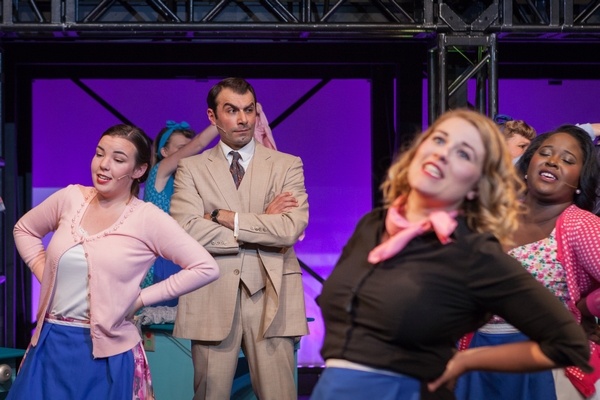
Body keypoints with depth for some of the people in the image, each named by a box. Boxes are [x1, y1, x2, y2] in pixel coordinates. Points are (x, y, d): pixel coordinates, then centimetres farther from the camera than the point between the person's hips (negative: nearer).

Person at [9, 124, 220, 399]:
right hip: (50, 344, 4)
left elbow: (206, 268, -12)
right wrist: (43, 272, 7)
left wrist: (141, 298, -9)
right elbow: (24, 229, 21)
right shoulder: (71, 198, 3)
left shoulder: (148, 219, -9)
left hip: (106, 353, -4)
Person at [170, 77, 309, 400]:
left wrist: (225, 217, -8)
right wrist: (264, 225, -7)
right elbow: (186, 231, -9)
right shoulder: (191, 168, 7)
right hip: (212, 298, 0)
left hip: (271, 297, 0)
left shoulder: (287, 165, 8)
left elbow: (291, 228, -9)